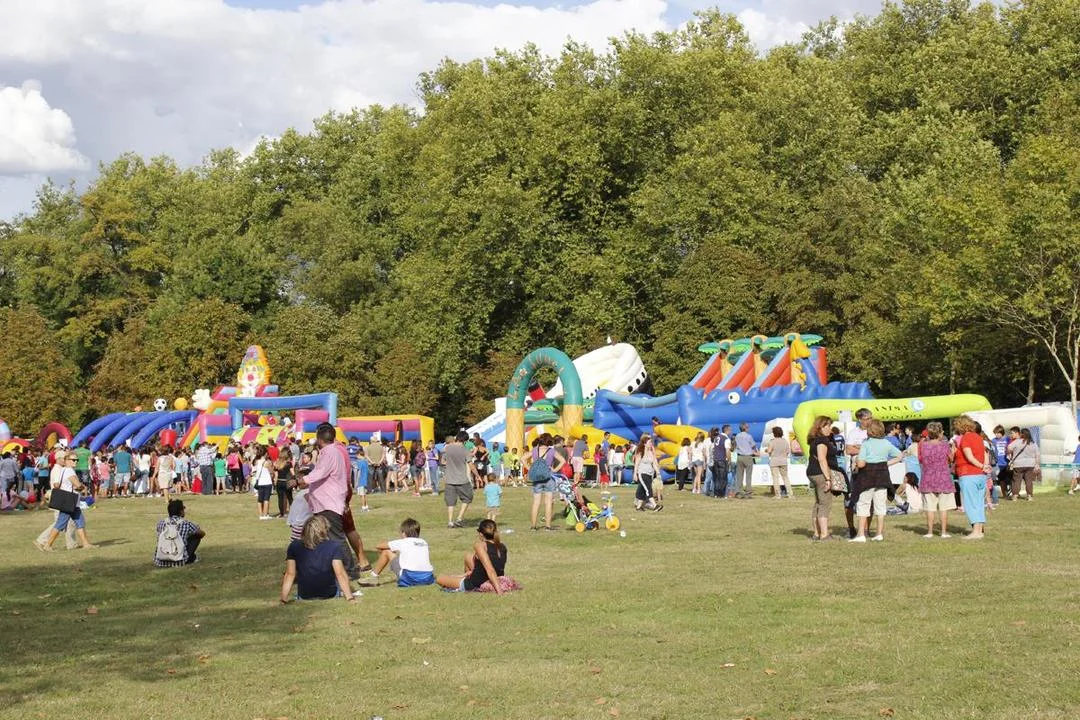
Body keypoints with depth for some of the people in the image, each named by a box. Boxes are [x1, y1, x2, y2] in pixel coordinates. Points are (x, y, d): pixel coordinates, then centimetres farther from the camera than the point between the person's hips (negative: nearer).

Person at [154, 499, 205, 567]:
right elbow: (203, 533, 18)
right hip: (178, 562, -4)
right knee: (197, 535, 13)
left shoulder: (161, 523, 5)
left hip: (160, 562, 4)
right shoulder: (186, 523, -2)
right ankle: (191, 558, 24)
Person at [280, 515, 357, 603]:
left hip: (304, 597, 1)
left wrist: (283, 600, -7)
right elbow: (340, 574, -18)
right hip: (330, 595, -1)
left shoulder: (294, 546, -7)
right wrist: (349, 597, -15)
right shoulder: (334, 546, -13)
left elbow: (289, 574, -9)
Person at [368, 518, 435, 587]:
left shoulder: (402, 542, 8)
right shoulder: (424, 542, 20)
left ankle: (373, 577, 23)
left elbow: (378, 546, 17)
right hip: (428, 579, 4)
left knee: (386, 551, 12)